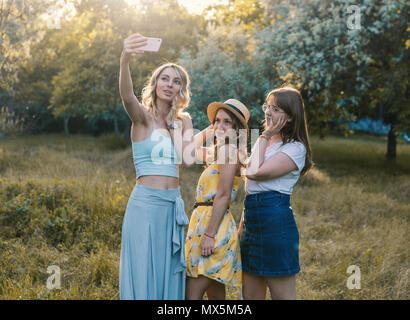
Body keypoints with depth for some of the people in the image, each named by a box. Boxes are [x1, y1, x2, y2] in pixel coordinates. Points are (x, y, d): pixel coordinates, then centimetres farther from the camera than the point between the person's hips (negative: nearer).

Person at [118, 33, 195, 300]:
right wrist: (125, 60, -44)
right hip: (146, 203, -5)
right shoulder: (143, 117, -3)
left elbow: (189, 160, -3)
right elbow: (127, 96, -27)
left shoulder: (183, 121, 12)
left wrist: (177, 127, -2)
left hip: (173, 205, 5)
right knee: (143, 274, -1)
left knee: (169, 275, 11)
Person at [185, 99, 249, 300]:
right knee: (216, 297, 14)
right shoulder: (220, 151, 17)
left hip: (214, 224, -10)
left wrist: (210, 235, -20)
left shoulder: (227, 149, -11)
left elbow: (223, 196, -17)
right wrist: (209, 129, 24)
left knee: (191, 296, -12)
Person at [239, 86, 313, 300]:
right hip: (252, 221, 8)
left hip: (275, 220, -8)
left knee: (283, 295, -1)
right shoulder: (265, 142, 19)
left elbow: (256, 172, -19)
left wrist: (265, 137, -8)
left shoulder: (295, 148, -6)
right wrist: (242, 227, 20)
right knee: (250, 295, 11)